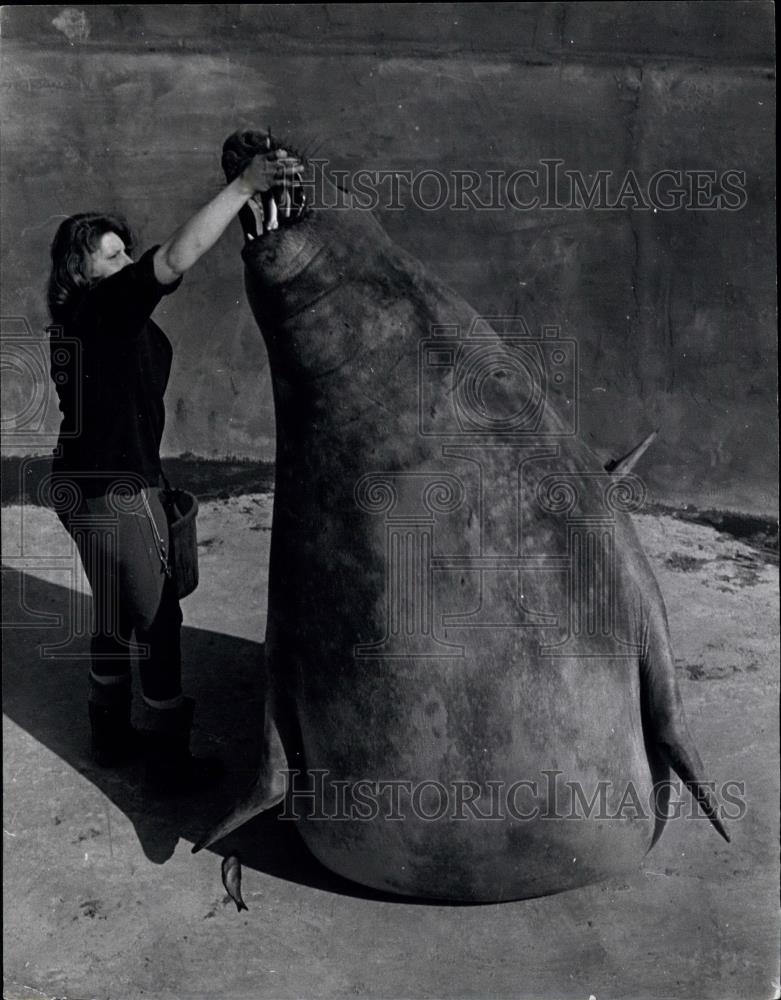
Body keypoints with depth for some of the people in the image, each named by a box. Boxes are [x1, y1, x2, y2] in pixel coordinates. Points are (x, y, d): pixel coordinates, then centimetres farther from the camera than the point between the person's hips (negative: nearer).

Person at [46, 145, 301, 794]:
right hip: (118, 492, -9)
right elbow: (177, 259, -33)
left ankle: (111, 736, 36)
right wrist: (244, 187, -34)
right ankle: (170, 763, 16)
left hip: (79, 484, 9)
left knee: (113, 615, 21)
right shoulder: (109, 305, -17)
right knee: (158, 623, 3)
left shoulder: (72, 323, 11)